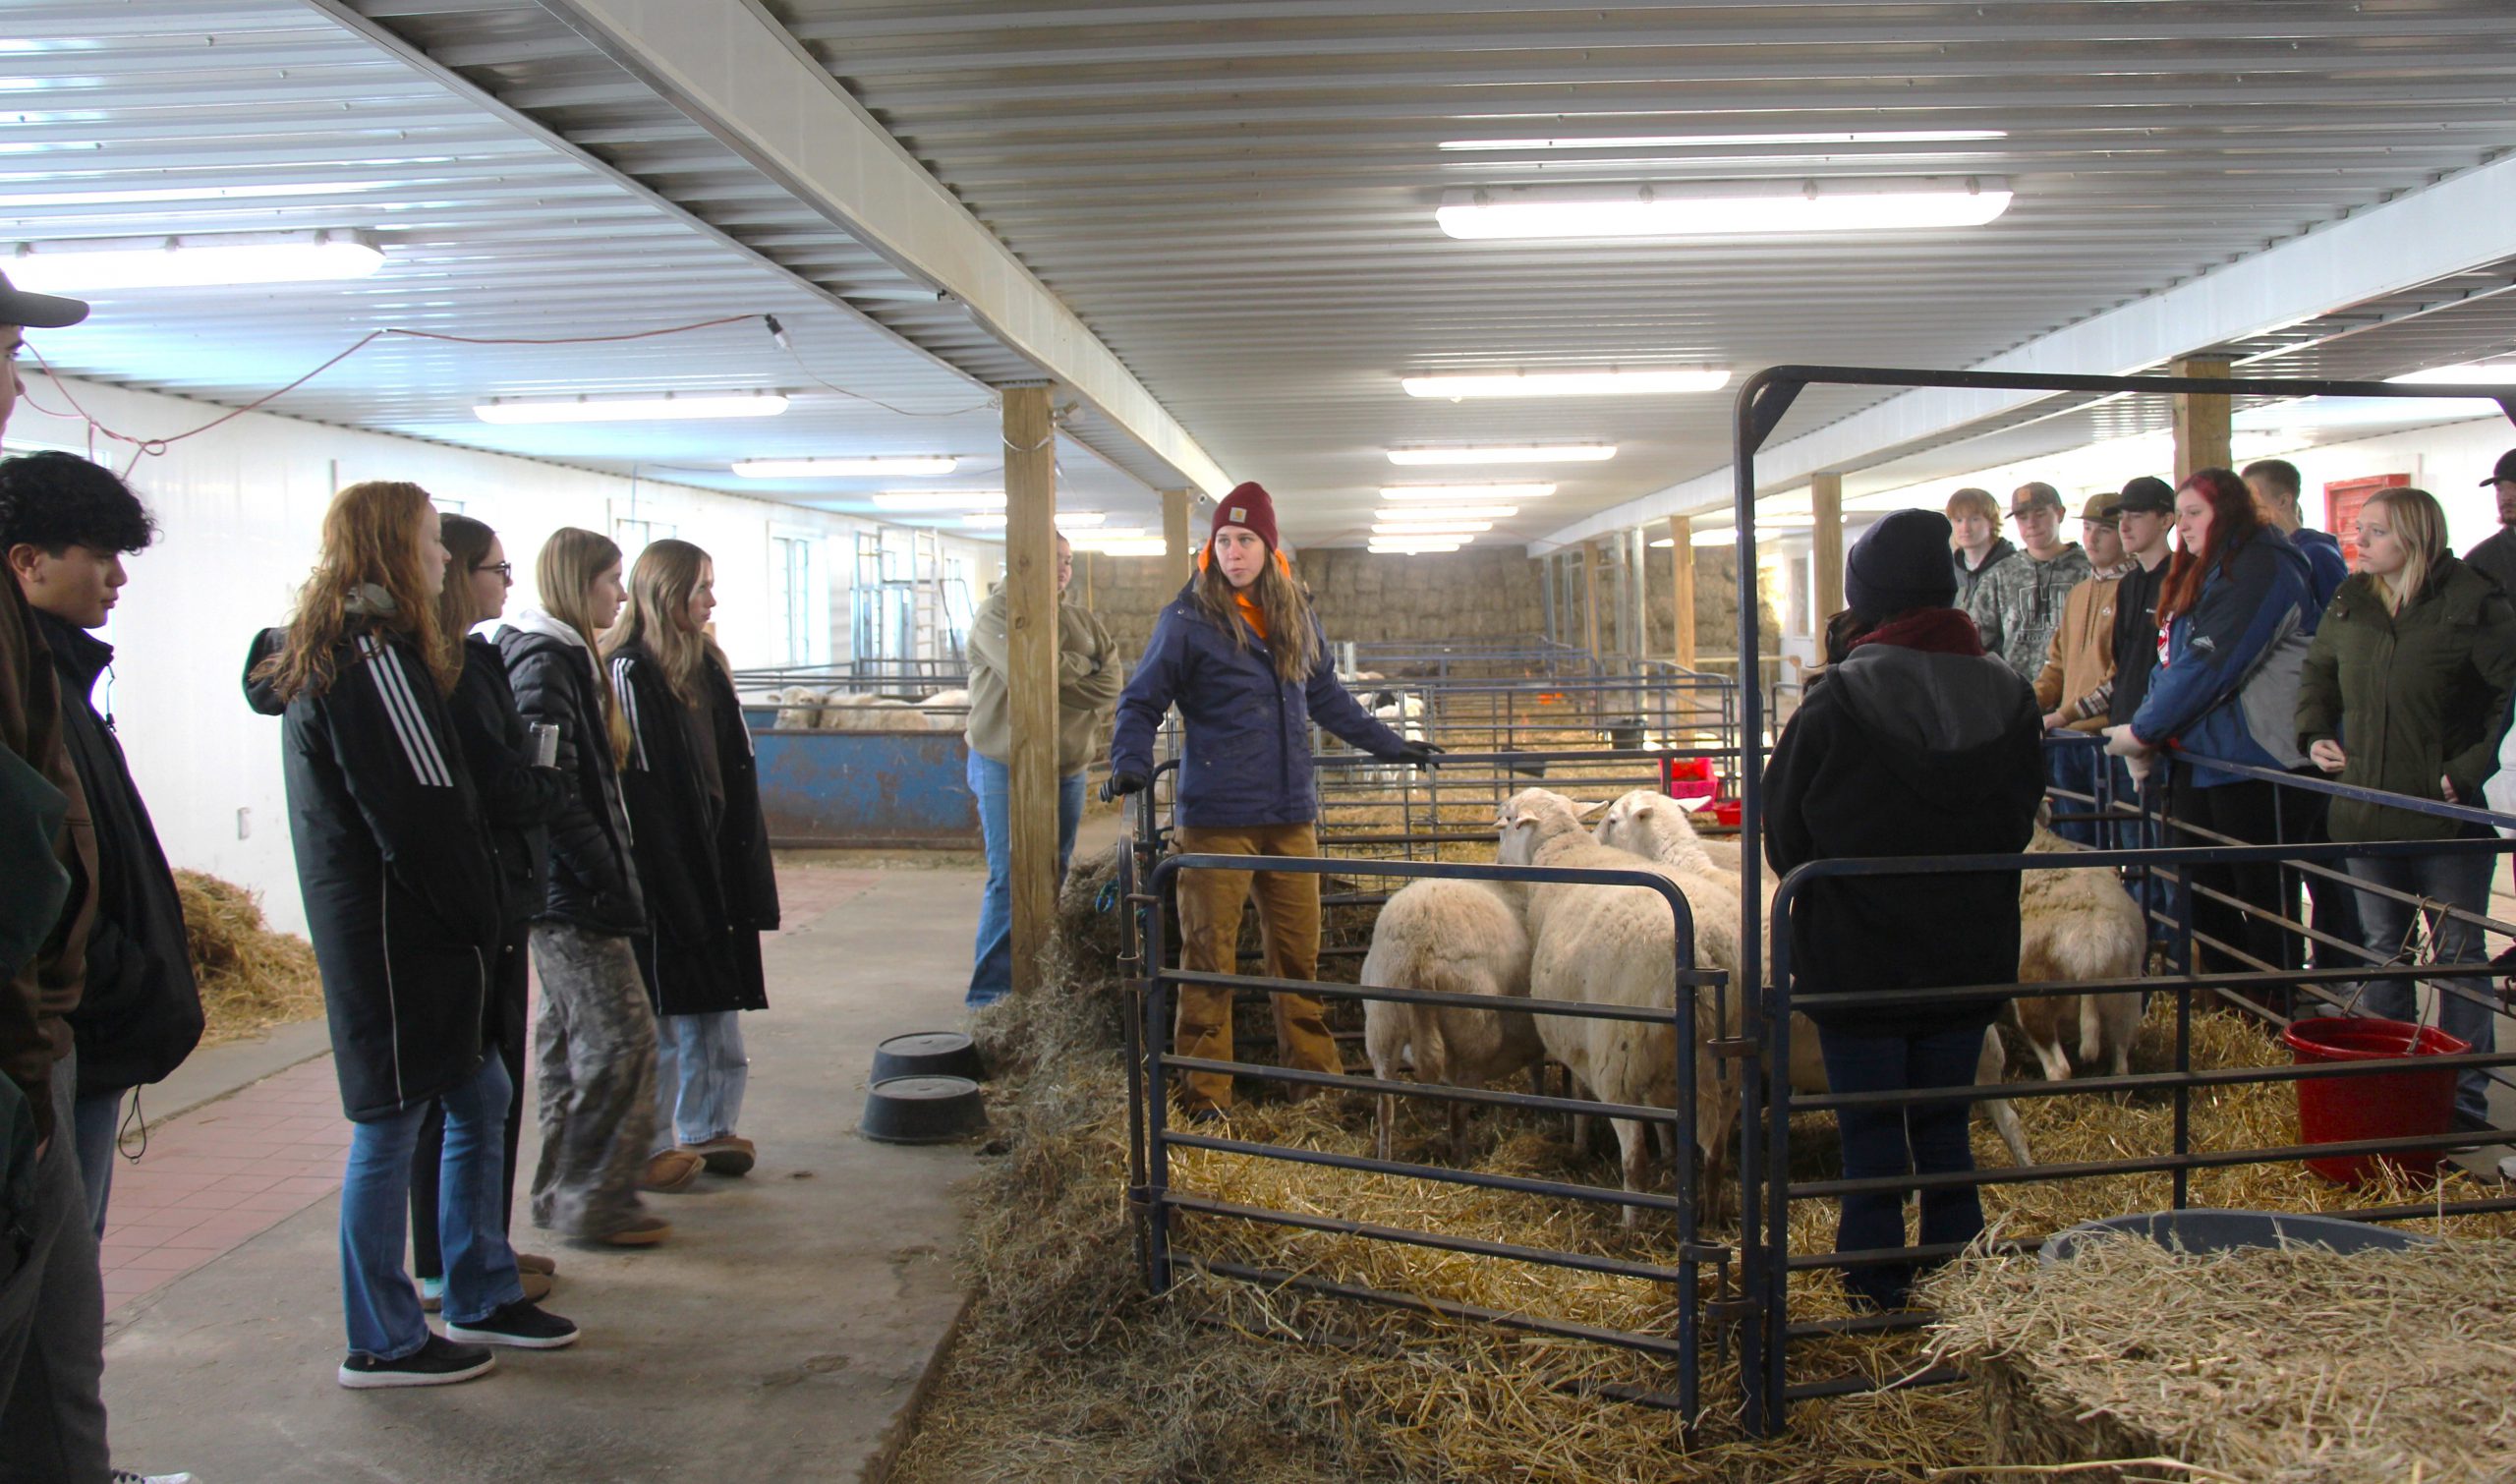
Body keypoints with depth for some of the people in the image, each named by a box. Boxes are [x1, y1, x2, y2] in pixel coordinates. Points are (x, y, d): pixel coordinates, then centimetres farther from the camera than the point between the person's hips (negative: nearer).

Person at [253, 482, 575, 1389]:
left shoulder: (325, 656, 15)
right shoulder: (374, 655, -17)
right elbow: (422, 813, -21)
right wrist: (479, 921, -10)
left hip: (368, 929, 10)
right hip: (397, 934, -10)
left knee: (480, 1101, 16)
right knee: (391, 1126, 0)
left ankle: (481, 1297, 27)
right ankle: (383, 1345, 12)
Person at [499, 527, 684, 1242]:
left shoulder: (562, 656, 17)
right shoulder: (546, 663, -15)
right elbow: (551, 788, -22)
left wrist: (609, 874, 17)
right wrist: (610, 881, -20)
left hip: (561, 889, 11)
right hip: (571, 894, -11)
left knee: (569, 1036, 14)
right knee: (621, 1035, -8)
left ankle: (563, 1191, 22)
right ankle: (595, 1200, -1)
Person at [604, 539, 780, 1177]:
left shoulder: (706, 665, 12)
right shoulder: (630, 672, -13)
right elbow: (636, 788, -17)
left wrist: (744, 859, 9)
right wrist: (674, 891, -19)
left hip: (714, 861, 8)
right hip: (663, 868, -8)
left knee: (717, 1003, 13)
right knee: (661, 1012, 1)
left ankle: (708, 1130, 24)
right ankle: (647, 1147, 12)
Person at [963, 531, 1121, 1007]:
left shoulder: (1086, 622, 12)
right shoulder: (997, 611, -4)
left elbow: (1111, 686, -1)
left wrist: (1052, 680, -13)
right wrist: (1081, 667, -6)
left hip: (1067, 769, 6)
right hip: (1006, 768, -6)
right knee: (1010, 879, -8)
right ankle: (990, 993, -3)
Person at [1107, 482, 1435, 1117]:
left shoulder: (1296, 616, 12)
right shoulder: (1187, 620, -3)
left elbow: (1328, 698, 24)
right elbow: (1141, 704, 0)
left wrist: (1391, 745, 26)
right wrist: (1132, 766, -17)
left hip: (1291, 817, 5)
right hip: (1216, 820, -4)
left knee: (1298, 953, 11)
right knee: (1208, 958, 0)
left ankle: (1315, 1073, 23)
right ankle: (1205, 1094, 9)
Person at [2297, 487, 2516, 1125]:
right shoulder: (2350, 601, 7)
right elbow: (2319, 672, 21)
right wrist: (2315, 732, 6)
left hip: (2448, 815, -5)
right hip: (2369, 810, 5)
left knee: (2457, 956, 4)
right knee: (2381, 951, 14)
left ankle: (2463, 1098, 12)